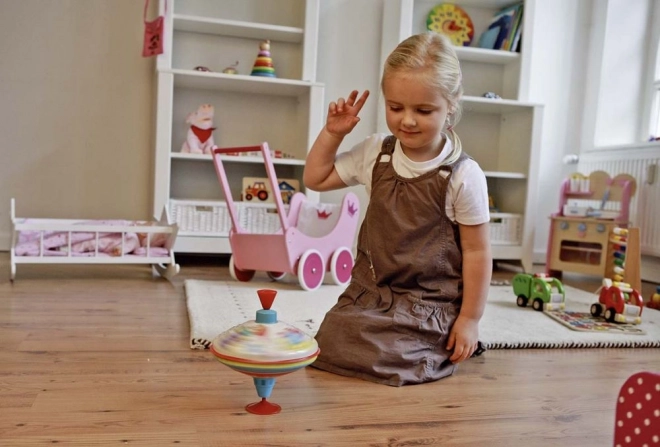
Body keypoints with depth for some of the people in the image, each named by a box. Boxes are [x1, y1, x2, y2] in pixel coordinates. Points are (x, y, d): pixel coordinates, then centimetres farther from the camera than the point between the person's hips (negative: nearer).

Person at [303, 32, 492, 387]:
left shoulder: (463, 176, -14)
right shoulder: (375, 154, -1)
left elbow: (477, 250, -8)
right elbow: (316, 179, 10)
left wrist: (470, 318, -7)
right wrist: (333, 132, -2)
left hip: (429, 302, -5)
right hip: (369, 291, 5)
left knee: (385, 360, -24)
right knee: (329, 346, -11)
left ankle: (443, 347, 9)